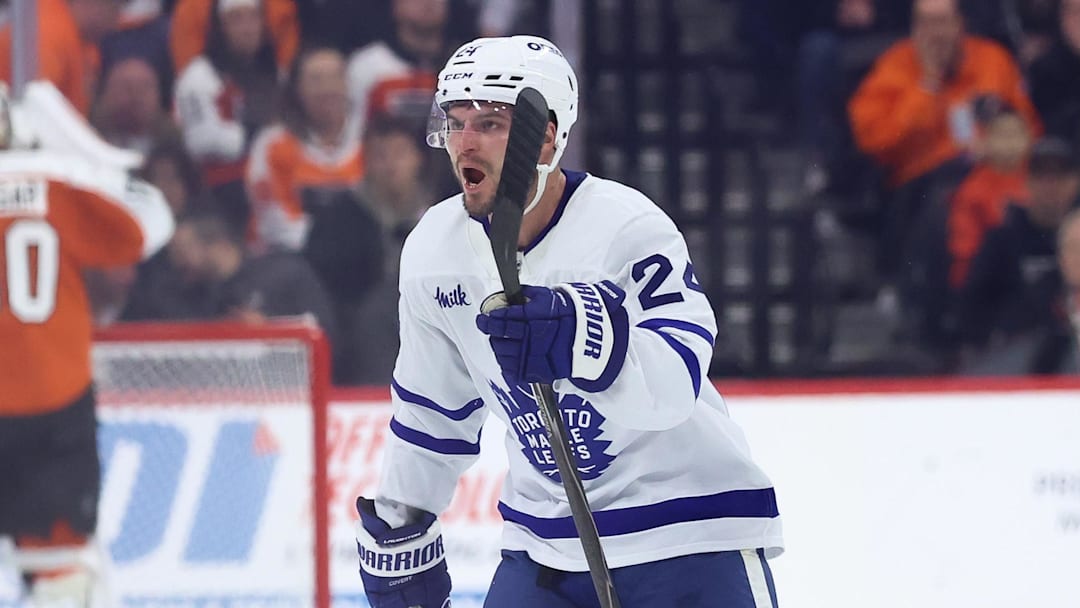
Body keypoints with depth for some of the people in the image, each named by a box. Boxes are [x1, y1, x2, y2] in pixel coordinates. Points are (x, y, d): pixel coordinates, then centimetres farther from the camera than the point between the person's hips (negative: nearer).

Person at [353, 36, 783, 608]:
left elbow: (675, 379, -35)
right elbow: (430, 405, 14)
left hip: (688, 528, -5)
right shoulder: (434, 250, -2)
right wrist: (398, 533, 20)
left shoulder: (631, 228, -20)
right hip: (542, 535, 5)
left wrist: (580, 339, -54)